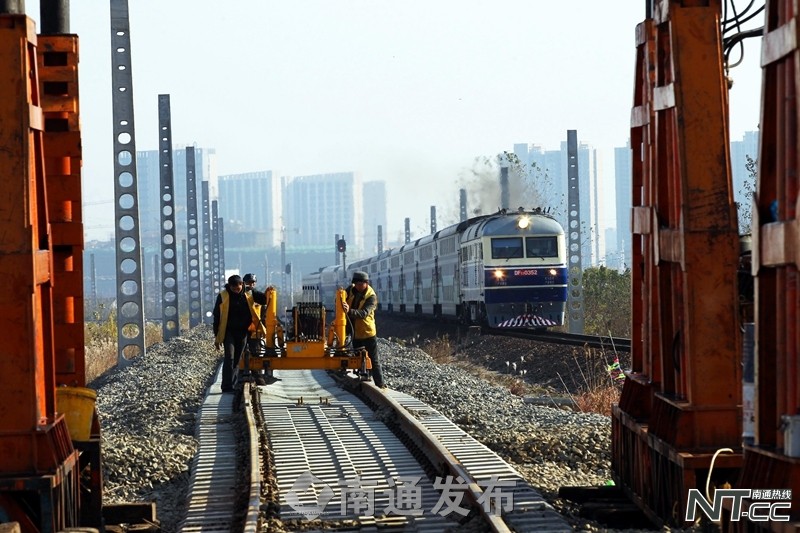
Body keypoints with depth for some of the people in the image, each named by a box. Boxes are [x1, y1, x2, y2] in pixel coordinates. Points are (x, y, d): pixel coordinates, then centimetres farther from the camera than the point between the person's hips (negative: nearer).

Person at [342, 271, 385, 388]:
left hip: (368, 333, -6)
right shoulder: (351, 290, -3)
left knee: (373, 361, 0)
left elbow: (364, 313, -34)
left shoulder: (371, 296, -20)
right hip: (355, 333, 6)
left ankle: (380, 385, 7)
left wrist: (350, 311, -50)